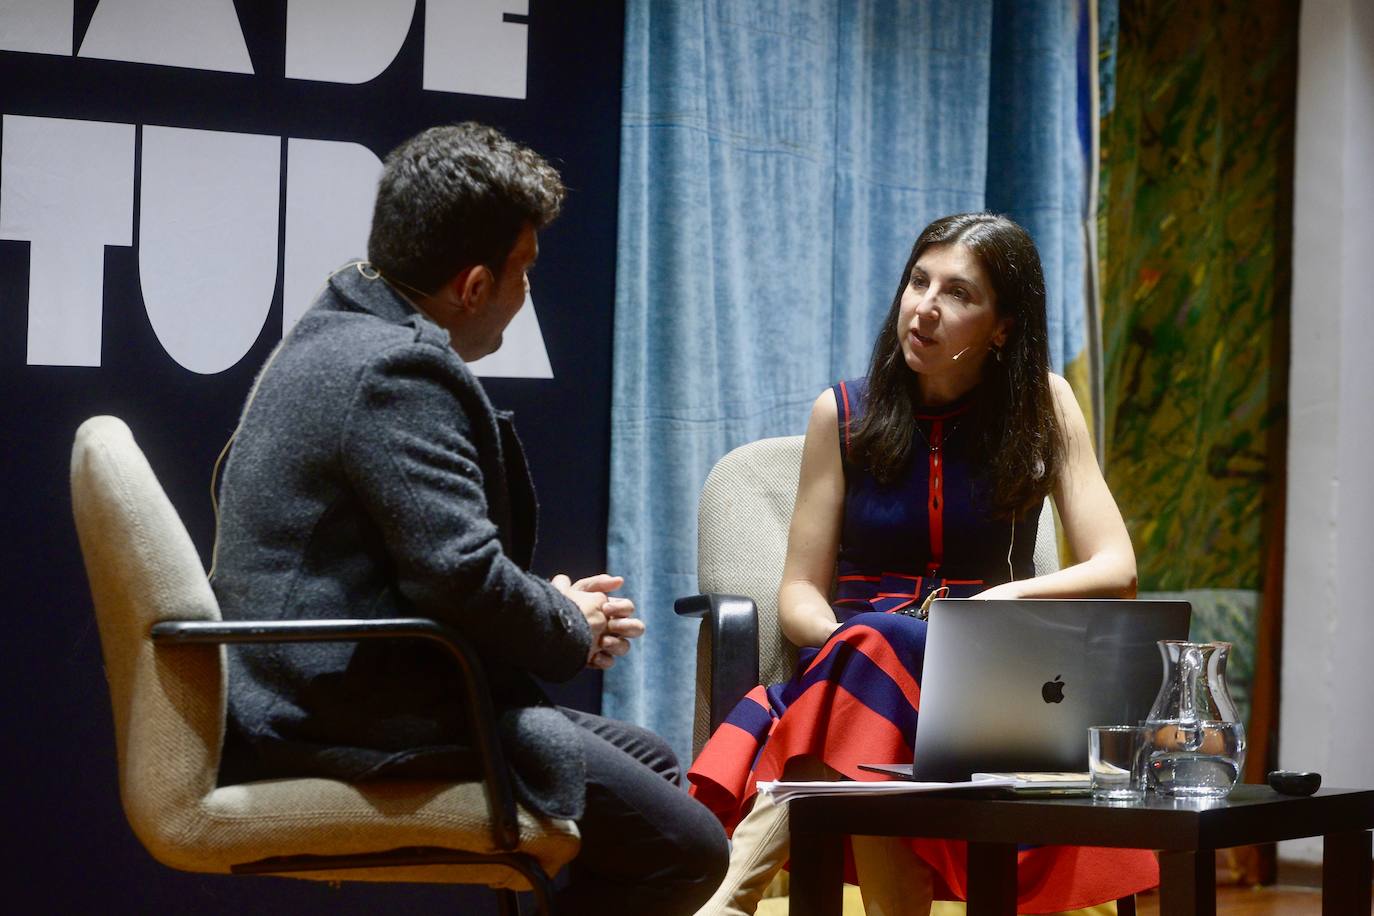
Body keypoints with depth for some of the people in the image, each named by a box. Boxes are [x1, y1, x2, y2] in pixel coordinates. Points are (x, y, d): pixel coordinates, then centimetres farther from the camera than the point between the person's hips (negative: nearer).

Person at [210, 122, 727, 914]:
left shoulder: (340, 338, 16)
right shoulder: (400, 370, -18)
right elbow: (462, 576, -26)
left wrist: (555, 610, 11)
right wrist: (573, 630, -6)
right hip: (370, 726, -11)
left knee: (650, 762, 22)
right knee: (684, 848, -11)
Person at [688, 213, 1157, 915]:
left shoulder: (1042, 407, 8)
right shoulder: (843, 414, 9)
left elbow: (1116, 571, 1)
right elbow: (800, 594, 7)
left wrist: (1009, 597, -18)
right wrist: (845, 640, -17)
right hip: (856, 666, 1)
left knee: (881, 647, -37)